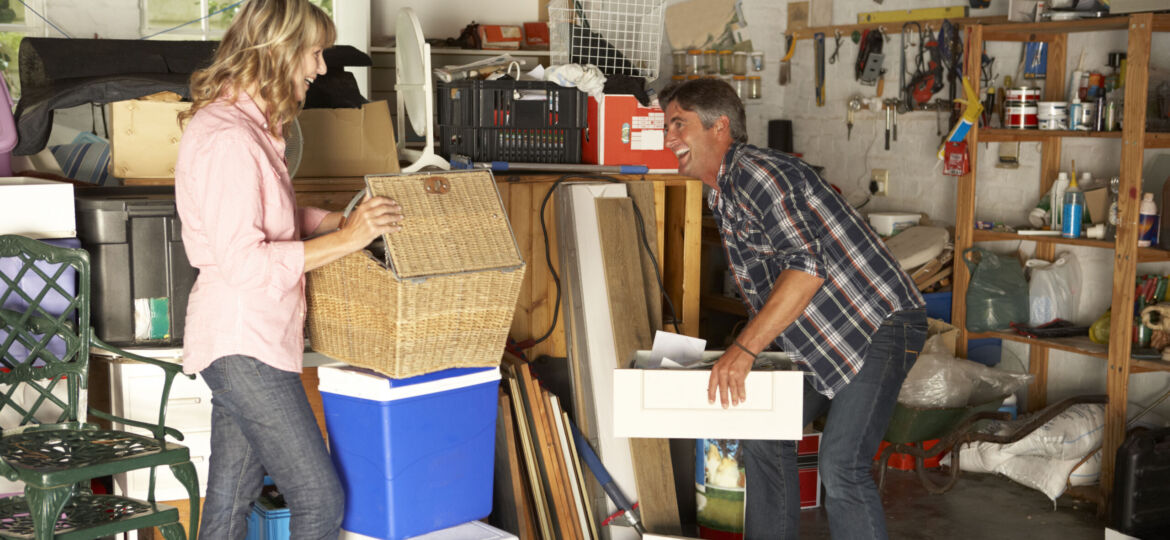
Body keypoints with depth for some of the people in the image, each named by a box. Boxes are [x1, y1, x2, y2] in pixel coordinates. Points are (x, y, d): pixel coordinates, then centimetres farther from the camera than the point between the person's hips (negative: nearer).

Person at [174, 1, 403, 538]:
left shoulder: (249, 125, 13)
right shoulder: (226, 138, -20)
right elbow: (243, 262, -23)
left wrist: (344, 219, 11)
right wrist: (346, 240, -21)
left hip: (250, 339, 10)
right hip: (241, 342, -10)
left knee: (231, 494, 17)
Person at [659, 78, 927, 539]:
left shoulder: (754, 170, -19)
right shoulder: (722, 196, 14)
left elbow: (807, 265, -31)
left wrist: (745, 348, -32)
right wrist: (740, 355, 13)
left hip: (879, 324, -10)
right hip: (822, 338, 10)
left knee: (840, 467, -19)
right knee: (764, 434, 11)